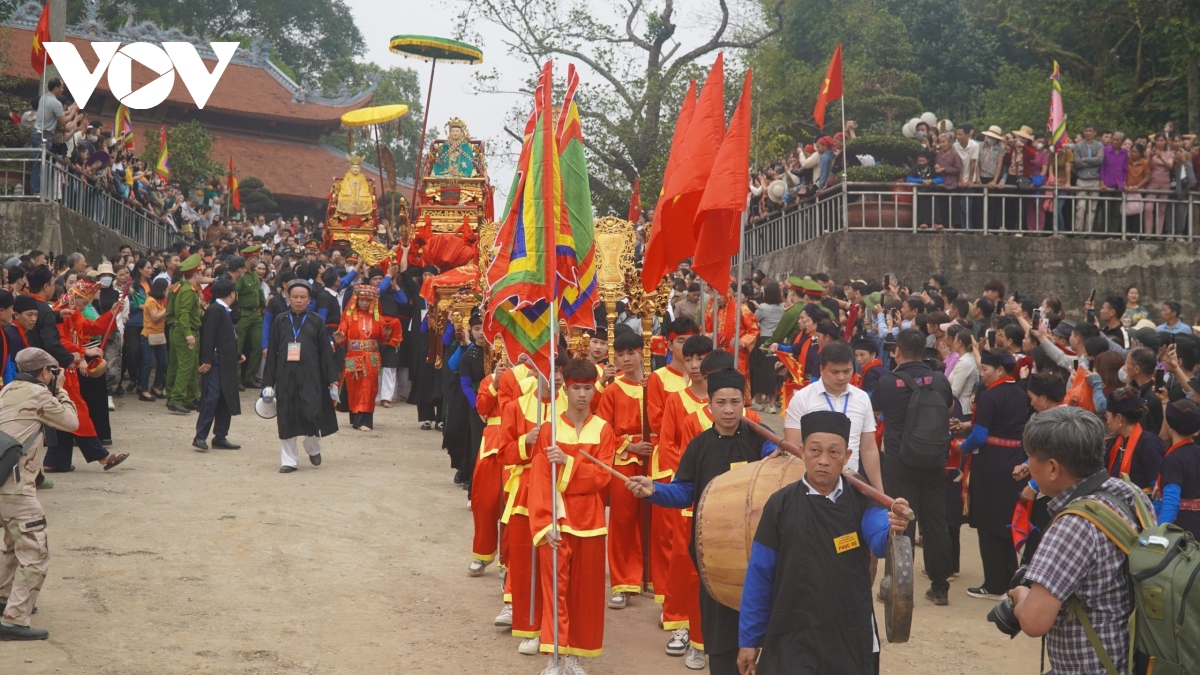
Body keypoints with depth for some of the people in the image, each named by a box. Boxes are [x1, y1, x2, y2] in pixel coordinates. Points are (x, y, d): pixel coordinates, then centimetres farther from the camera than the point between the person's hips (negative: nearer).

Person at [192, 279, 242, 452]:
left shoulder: (224, 311, 18)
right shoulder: (215, 310, -12)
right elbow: (208, 337, -18)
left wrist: (237, 355, 15)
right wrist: (207, 360, -22)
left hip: (226, 364, 10)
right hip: (216, 364, -10)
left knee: (225, 401, 10)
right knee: (211, 398, -10)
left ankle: (220, 437, 14)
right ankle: (200, 437, -8)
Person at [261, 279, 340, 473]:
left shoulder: (316, 321, 4)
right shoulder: (280, 321, 7)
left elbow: (326, 351, 5)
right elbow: (272, 352, 8)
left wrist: (332, 378, 1)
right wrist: (268, 382, 5)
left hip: (310, 377, -1)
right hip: (285, 376, 1)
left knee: (312, 414, -8)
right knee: (286, 419, 2)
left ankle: (313, 448, 21)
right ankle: (288, 460, 11)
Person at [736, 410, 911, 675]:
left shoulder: (861, 501, -3)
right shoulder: (780, 505, -6)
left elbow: (881, 542, -22)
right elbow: (759, 577, -1)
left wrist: (893, 529, -45)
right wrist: (748, 639, 1)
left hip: (852, 636, 2)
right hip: (794, 638, -2)